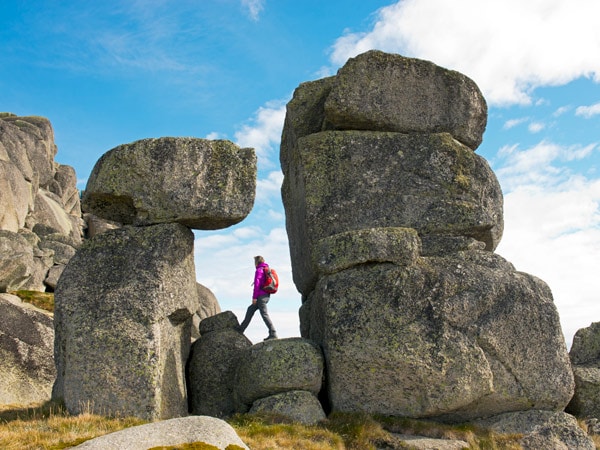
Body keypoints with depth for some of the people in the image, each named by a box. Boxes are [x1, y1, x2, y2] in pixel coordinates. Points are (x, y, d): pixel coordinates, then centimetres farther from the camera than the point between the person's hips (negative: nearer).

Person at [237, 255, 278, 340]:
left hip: (261, 295, -10)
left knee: (264, 314, -10)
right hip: (266, 295, 10)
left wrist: (254, 297, -14)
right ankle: (241, 328, 25)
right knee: (250, 309, 19)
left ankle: (273, 334, -15)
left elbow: (257, 284, -16)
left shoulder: (259, 270, -9)